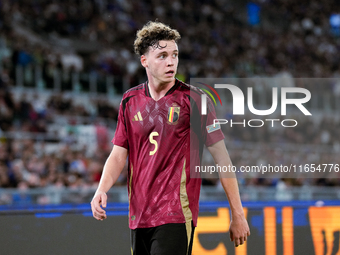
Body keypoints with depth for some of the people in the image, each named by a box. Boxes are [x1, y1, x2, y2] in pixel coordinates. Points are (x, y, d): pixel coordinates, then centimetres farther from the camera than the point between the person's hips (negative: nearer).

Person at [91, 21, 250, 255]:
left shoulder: (193, 99, -4)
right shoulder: (130, 101, 9)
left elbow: (222, 157, -3)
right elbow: (119, 154, 12)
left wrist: (237, 214, -4)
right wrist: (101, 190, -8)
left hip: (176, 217, -5)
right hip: (139, 216, 5)